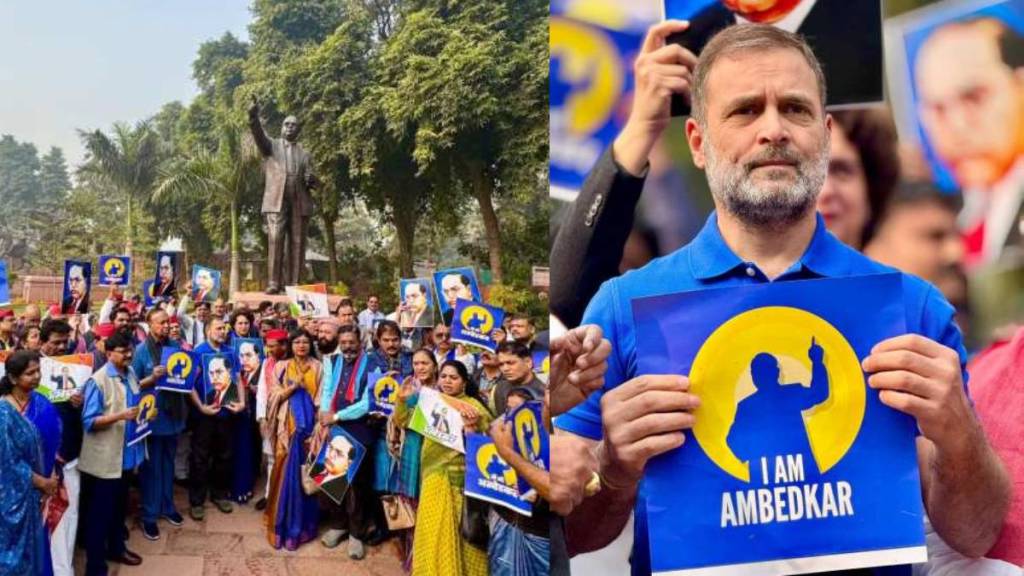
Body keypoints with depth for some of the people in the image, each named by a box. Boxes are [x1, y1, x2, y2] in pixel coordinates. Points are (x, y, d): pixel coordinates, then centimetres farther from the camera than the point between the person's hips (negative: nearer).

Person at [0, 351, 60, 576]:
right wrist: (42, 482, -11)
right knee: (19, 541, 9)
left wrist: (52, 477, -7)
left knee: (40, 539, 13)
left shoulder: (42, 403, 0)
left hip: (43, 486, 5)